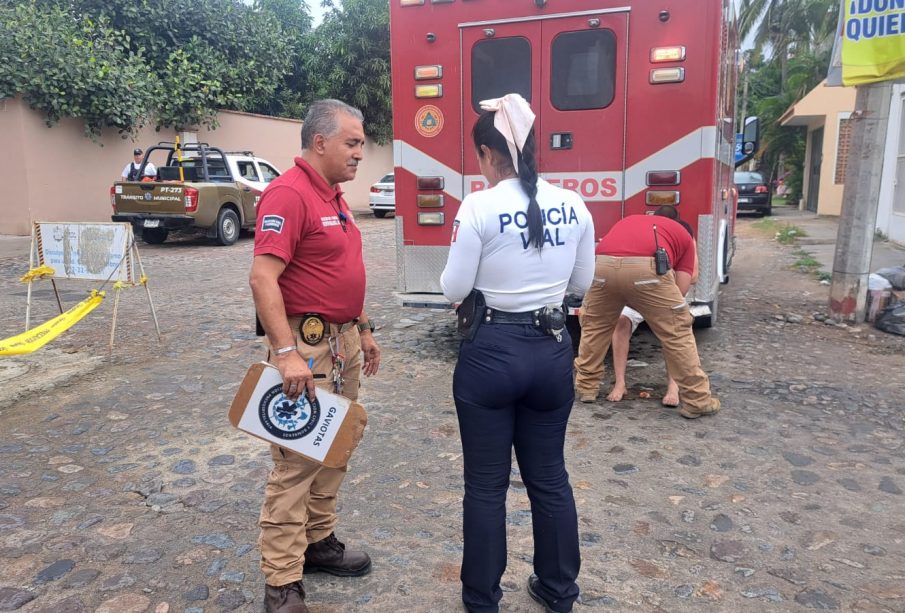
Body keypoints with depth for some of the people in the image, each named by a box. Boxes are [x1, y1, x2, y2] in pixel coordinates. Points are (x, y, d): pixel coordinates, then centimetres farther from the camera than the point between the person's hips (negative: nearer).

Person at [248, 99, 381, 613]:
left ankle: (319, 541, 32)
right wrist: (287, 353, -28)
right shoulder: (288, 194, -15)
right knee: (296, 461, -2)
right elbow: (263, 278, -23)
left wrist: (364, 329, 19)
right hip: (307, 344, -10)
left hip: (345, 340, 10)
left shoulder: (335, 196, 14)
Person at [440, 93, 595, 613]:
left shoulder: (479, 207, -15)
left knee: (487, 485, 12)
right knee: (550, 478, 20)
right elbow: (582, 283, 8)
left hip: (491, 353, -4)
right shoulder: (574, 206, -1)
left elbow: (455, 289, -10)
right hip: (553, 351, 5)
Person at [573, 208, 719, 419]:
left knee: (594, 327, 27)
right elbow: (680, 289, 23)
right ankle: (697, 400, 22)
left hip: (602, 265, 3)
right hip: (646, 267, -3)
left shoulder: (629, 221, 43)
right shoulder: (684, 237, 33)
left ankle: (585, 387, 36)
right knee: (677, 331, 14)